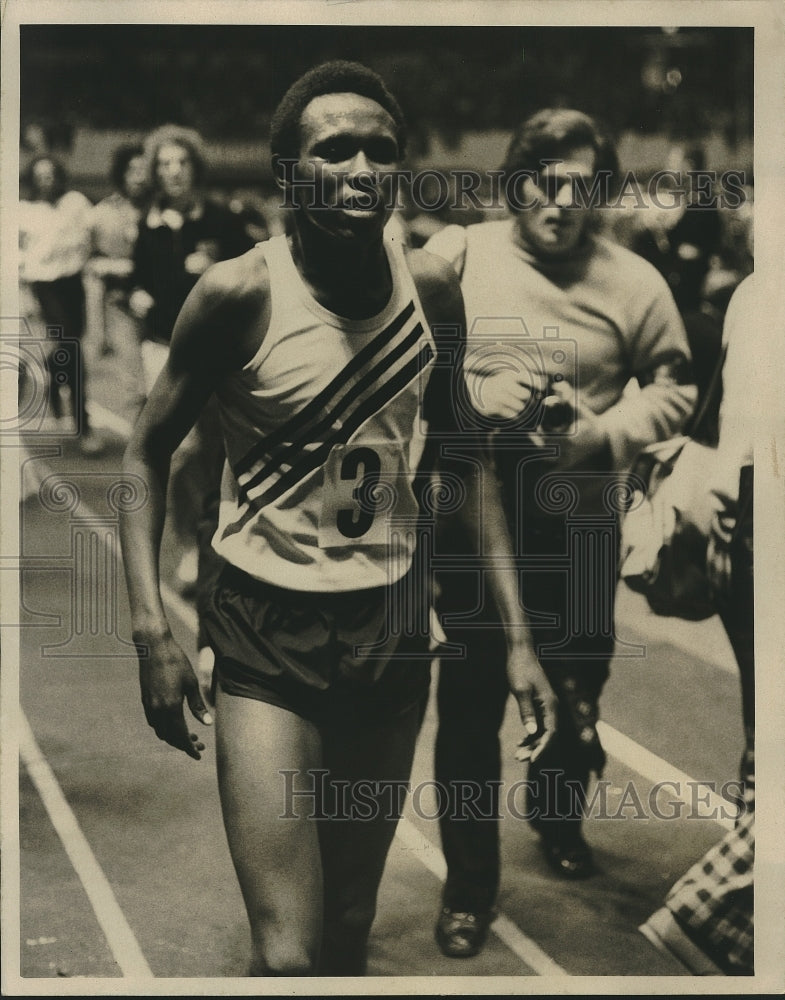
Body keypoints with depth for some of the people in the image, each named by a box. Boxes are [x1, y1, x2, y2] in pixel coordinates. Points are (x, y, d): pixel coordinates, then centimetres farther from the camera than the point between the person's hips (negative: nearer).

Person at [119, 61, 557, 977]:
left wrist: (517, 635, 4)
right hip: (268, 638, -3)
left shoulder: (430, 287, -1)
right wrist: (150, 630, -11)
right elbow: (148, 451, -2)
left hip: (394, 632, 4)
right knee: (288, 953, -11)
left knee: (351, 926, 14)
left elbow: (462, 462, 8)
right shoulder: (239, 292, -12)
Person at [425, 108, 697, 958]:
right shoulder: (455, 256, -2)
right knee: (470, 703, 3)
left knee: (576, 695, 12)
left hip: (578, 523, 1)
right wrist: (475, 396, -16)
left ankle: (556, 812, 46)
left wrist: (605, 432, -12)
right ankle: (469, 884, 19)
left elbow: (673, 386, 5)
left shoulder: (632, 281, -1)